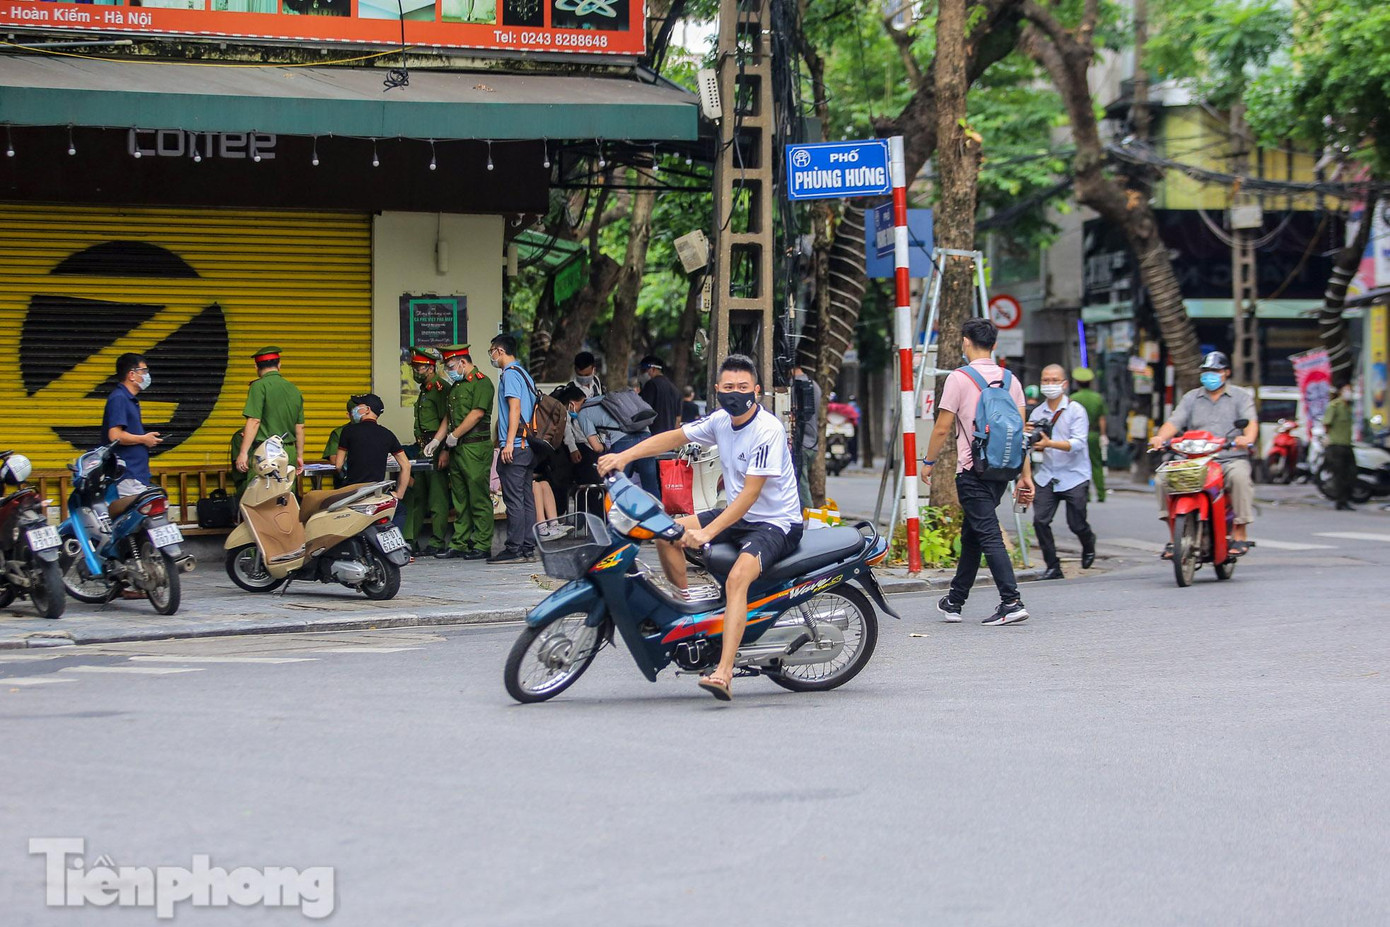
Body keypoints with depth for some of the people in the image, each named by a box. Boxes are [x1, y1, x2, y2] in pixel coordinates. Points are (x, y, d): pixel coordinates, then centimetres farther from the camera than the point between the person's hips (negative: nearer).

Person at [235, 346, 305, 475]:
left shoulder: (259, 386, -6)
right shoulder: (294, 390, 14)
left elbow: (254, 422, -13)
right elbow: (300, 427, 17)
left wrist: (243, 453, -13)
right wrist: (299, 456, 26)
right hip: (289, 453, 7)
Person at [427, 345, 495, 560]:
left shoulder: (481, 382, -9)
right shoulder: (456, 386, 20)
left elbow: (477, 413, -17)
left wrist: (454, 435, -12)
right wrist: (436, 440, 14)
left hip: (476, 447, -10)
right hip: (457, 449, 10)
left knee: (479, 499, -7)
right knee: (460, 500, 10)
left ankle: (482, 545, -4)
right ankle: (459, 544, 14)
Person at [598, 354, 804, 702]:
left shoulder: (768, 430, -22)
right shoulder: (721, 420, 2)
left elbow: (751, 494, -26)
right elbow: (672, 437, 10)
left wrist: (707, 533, -31)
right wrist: (624, 456, -5)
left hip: (776, 523, -9)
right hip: (738, 515, 9)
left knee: (737, 578, -33)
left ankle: (723, 673, -43)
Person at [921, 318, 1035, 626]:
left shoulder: (959, 378, -8)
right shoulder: (1010, 380, 8)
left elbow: (942, 429, -7)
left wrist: (928, 462, 8)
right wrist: (1025, 475, 8)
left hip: (972, 470, -7)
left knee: (989, 536, -10)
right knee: (971, 535, 17)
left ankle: (1012, 602, -20)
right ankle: (955, 601, 25)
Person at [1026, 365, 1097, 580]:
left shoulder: (1075, 410, -5)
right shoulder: (1037, 413, 8)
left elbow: (1078, 443, -17)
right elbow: (1033, 447, 12)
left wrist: (1049, 443, -29)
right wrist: (1028, 435, -11)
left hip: (1074, 476, -4)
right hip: (1047, 476, 4)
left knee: (1076, 524, -1)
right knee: (1040, 520, -11)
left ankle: (1089, 545, 35)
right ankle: (1053, 567, 0)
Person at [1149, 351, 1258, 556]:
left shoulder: (1241, 396, 10)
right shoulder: (1191, 398, 18)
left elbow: (1251, 421, -6)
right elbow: (1175, 422, 6)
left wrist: (1247, 438, -30)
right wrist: (1160, 437, -16)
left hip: (1231, 459, -3)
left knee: (1239, 476, -37)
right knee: (1163, 478, -20)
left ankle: (1240, 535, -28)